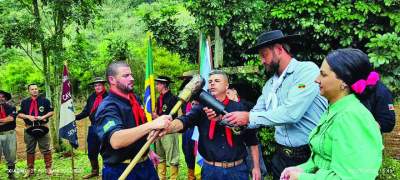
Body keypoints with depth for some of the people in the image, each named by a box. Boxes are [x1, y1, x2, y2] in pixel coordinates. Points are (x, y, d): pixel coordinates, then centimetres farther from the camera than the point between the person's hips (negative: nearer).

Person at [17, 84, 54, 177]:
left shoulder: (45, 101, 5)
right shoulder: (24, 102, 9)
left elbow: (51, 112, 3)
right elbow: (19, 114, 7)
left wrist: (43, 117, -13)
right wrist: (28, 116, -11)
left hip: (42, 128, -2)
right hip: (29, 128, 2)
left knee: (46, 149, 2)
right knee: (30, 150, 9)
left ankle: (48, 168, 11)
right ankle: (30, 169, 19)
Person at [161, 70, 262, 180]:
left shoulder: (239, 108, 0)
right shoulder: (201, 108, -1)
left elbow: (252, 140, 4)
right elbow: (184, 121, -21)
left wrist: (256, 167, 4)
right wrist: (168, 127, -42)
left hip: (237, 169, 0)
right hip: (210, 170, 0)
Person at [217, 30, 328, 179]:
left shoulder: (307, 70, -14)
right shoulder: (270, 85, 10)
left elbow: (291, 113, -25)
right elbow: (254, 118, 9)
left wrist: (249, 117, -19)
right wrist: (223, 117, -5)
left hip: (311, 156, -6)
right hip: (281, 156, 6)